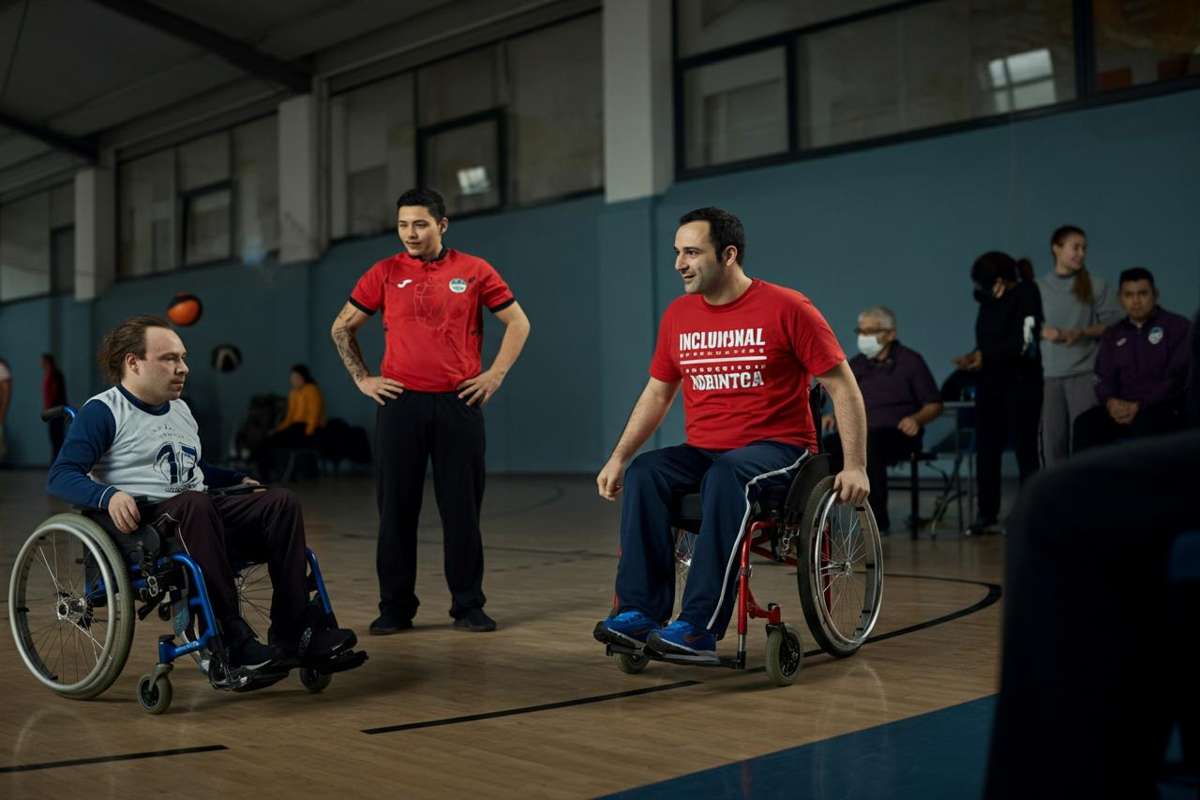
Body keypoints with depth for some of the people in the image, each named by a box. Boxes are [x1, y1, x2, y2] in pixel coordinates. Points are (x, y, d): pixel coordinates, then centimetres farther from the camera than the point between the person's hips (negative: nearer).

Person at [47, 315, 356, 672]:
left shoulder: (181, 410, 24)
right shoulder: (103, 411, -1)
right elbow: (61, 475, -13)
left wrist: (240, 481, 28)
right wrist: (109, 495, -31)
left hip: (202, 521, 7)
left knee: (281, 502, -15)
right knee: (195, 503, -39)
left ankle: (292, 631, -20)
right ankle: (234, 639, -39)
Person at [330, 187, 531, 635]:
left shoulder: (474, 271, 4)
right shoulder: (385, 274, 6)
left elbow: (518, 323, 11)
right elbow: (342, 329, 15)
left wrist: (496, 374, 3)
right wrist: (362, 379, 7)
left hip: (458, 403, -1)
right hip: (400, 402, 1)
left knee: (462, 509, 3)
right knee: (396, 509, 4)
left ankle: (469, 606, 13)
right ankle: (395, 607, 13)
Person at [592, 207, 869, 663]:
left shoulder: (786, 308, -7)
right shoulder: (679, 315, 8)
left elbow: (842, 387, -4)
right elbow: (657, 393, 17)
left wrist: (855, 465, -11)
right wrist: (618, 457, 7)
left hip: (776, 447, -5)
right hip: (702, 450, 5)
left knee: (726, 476, -37)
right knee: (643, 474, -25)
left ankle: (699, 629, -36)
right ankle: (640, 611, -24)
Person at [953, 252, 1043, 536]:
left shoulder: (1026, 294, -6)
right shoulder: (988, 300, 13)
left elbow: (1025, 343, -14)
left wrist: (986, 357, -12)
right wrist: (973, 357, 1)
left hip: (1021, 383, -6)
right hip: (990, 384, 6)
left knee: (1024, 449, -2)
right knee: (986, 449, 3)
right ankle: (987, 513, 9)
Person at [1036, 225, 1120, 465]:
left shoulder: (1096, 285, 3)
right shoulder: (1038, 288, 7)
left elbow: (1112, 324, 2)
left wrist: (1081, 332, -13)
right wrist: (1043, 331, -10)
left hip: (1084, 373, -1)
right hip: (1048, 374, 2)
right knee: (1052, 438, 2)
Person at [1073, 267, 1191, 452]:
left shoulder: (1178, 326, 3)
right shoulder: (1113, 335, 19)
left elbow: (1177, 378, -7)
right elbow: (1104, 378, 12)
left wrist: (1139, 406, -18)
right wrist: (1111, 402, -13)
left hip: (1166, 408, -4)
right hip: (1123, 407, 4)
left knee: (1143, 423, -39)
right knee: (1085, 423, -27)